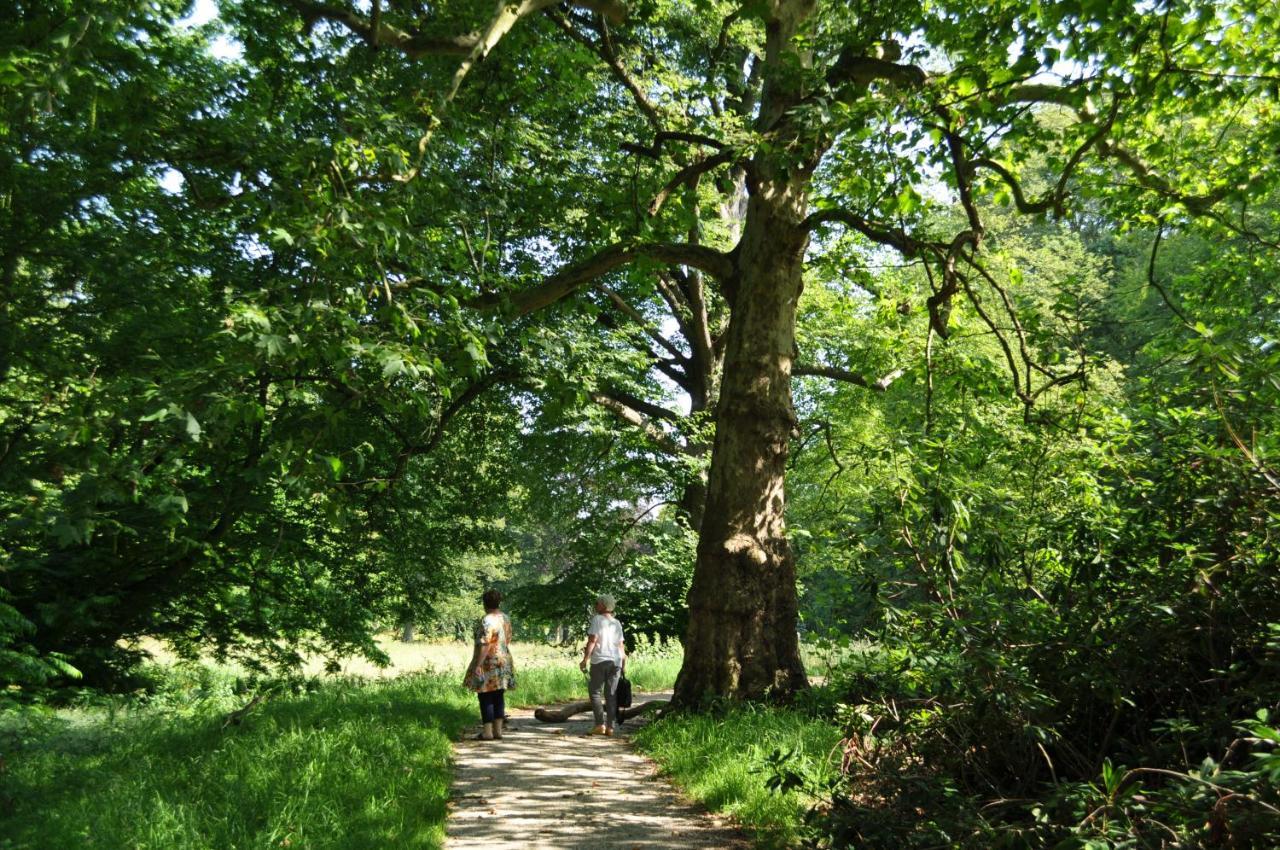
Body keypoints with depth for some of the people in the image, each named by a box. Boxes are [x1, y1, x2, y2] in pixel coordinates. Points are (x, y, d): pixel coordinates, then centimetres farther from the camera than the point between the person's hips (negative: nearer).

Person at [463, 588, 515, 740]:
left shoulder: (487, 620, -17)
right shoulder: (506, 618, 7)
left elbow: (485, 645, -21)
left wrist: (477, 665, -19)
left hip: (488, 663, -7)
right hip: (504, 662, 7)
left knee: (486, 697, 0)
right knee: (498, 696, 10)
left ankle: (488, 732, 0)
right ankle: (498, 730, 12)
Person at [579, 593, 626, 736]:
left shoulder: (597, 619, -4)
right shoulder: (617, 623, 13)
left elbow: (592, 640, -11)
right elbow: (621, 645, 11)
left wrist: (585, 659, -9)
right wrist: (623, 664, 15)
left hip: (599, 660, -5)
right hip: (615, 661, 5)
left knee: (595, 692, 4)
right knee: (611, 694, 7)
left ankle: (600, 725, -5)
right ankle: (610, 726, 4)